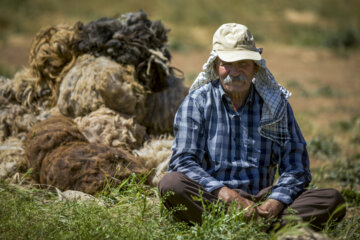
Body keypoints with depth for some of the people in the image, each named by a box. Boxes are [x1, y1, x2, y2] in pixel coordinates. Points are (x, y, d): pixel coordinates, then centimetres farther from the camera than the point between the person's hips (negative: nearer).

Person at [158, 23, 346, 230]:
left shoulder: (275, 104, 11)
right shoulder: (197, 102, 6)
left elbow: (296, 168, 6)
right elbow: (183, 161, -5)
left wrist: (275, 203, -15)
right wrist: (226, 194, -22)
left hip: (261, 199, 2)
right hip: (210, 198, -2)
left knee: (333, 199, -20)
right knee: (171, 184, -34)